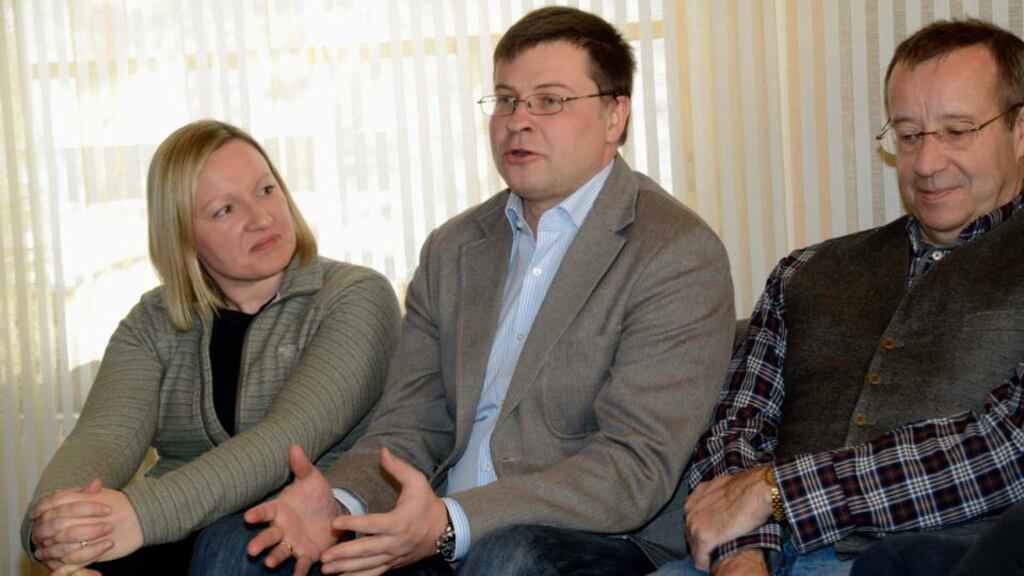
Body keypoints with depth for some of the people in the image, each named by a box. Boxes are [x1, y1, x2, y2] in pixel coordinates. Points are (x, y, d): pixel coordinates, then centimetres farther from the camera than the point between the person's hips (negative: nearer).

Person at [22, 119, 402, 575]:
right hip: (182, 539, 3)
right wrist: (54, 521, -28)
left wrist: (145, 511, -31)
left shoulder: (356, 298, -1)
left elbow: (291, 438, -17)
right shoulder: (153, 324, 13)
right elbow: (106, 434, -4)